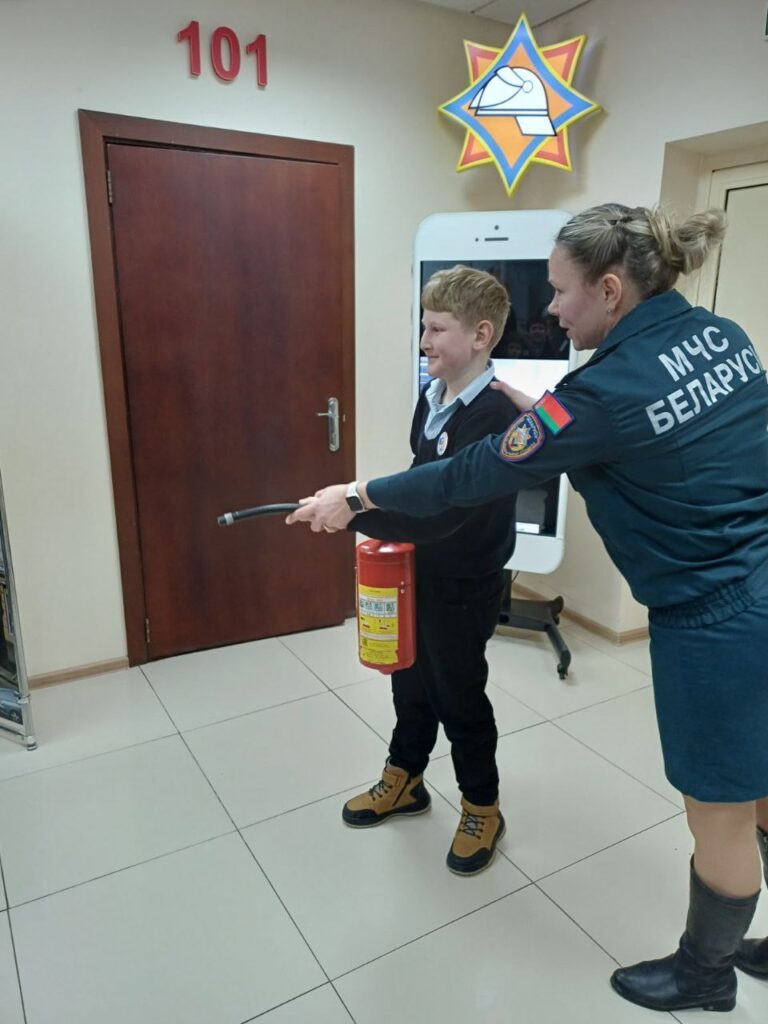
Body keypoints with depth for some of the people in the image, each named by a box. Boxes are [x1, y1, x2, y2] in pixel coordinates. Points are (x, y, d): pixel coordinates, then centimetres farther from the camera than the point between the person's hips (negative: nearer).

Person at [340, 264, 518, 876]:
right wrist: (387, 530, 4)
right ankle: (405, 780, 45)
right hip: (422, 572, 8)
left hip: (466, 588, -8)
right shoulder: (431, 397, 2)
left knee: (459, 695, 10)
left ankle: (483, 807, 35)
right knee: (410, 679, 22)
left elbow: (442, 512, -32)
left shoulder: (494, 415, -26)